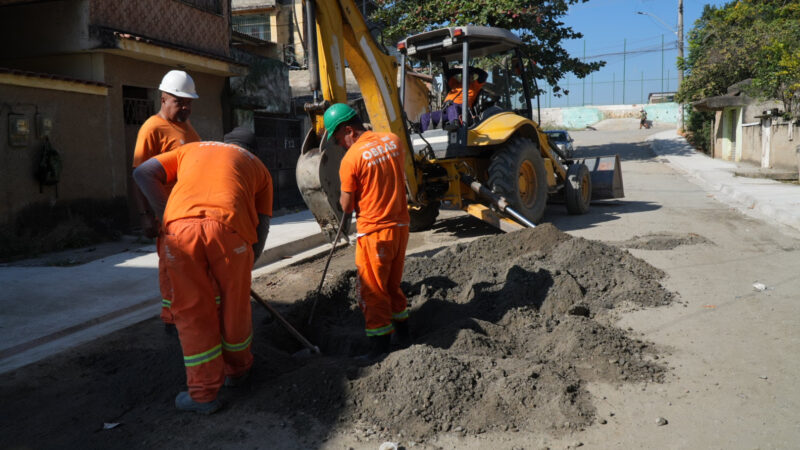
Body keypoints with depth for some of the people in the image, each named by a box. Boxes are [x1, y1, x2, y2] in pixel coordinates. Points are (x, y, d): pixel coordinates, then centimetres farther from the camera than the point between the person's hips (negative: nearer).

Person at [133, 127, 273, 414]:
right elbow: (261, 226, 20)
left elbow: (143, 173, 19)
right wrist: (249, 262, 31)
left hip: (180, 226, 1)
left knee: (192, 308, 12)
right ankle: (237, 368, 40)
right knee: (235, 303, 19)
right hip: (229, 227, -1)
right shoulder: (257, 166, 30)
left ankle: (203, 393, 19)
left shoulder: (192, 149, 35)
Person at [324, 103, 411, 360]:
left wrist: (344, 199, 10)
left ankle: (380, 345, 13)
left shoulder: (351, 159, -17)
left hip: (373, 231, -7)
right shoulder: (393, 141, 1)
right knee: (393, 285, 21)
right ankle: (403, 334, 31)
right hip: (400, 225, 7)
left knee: (373, 291, 6)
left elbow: (347, 207, -10)